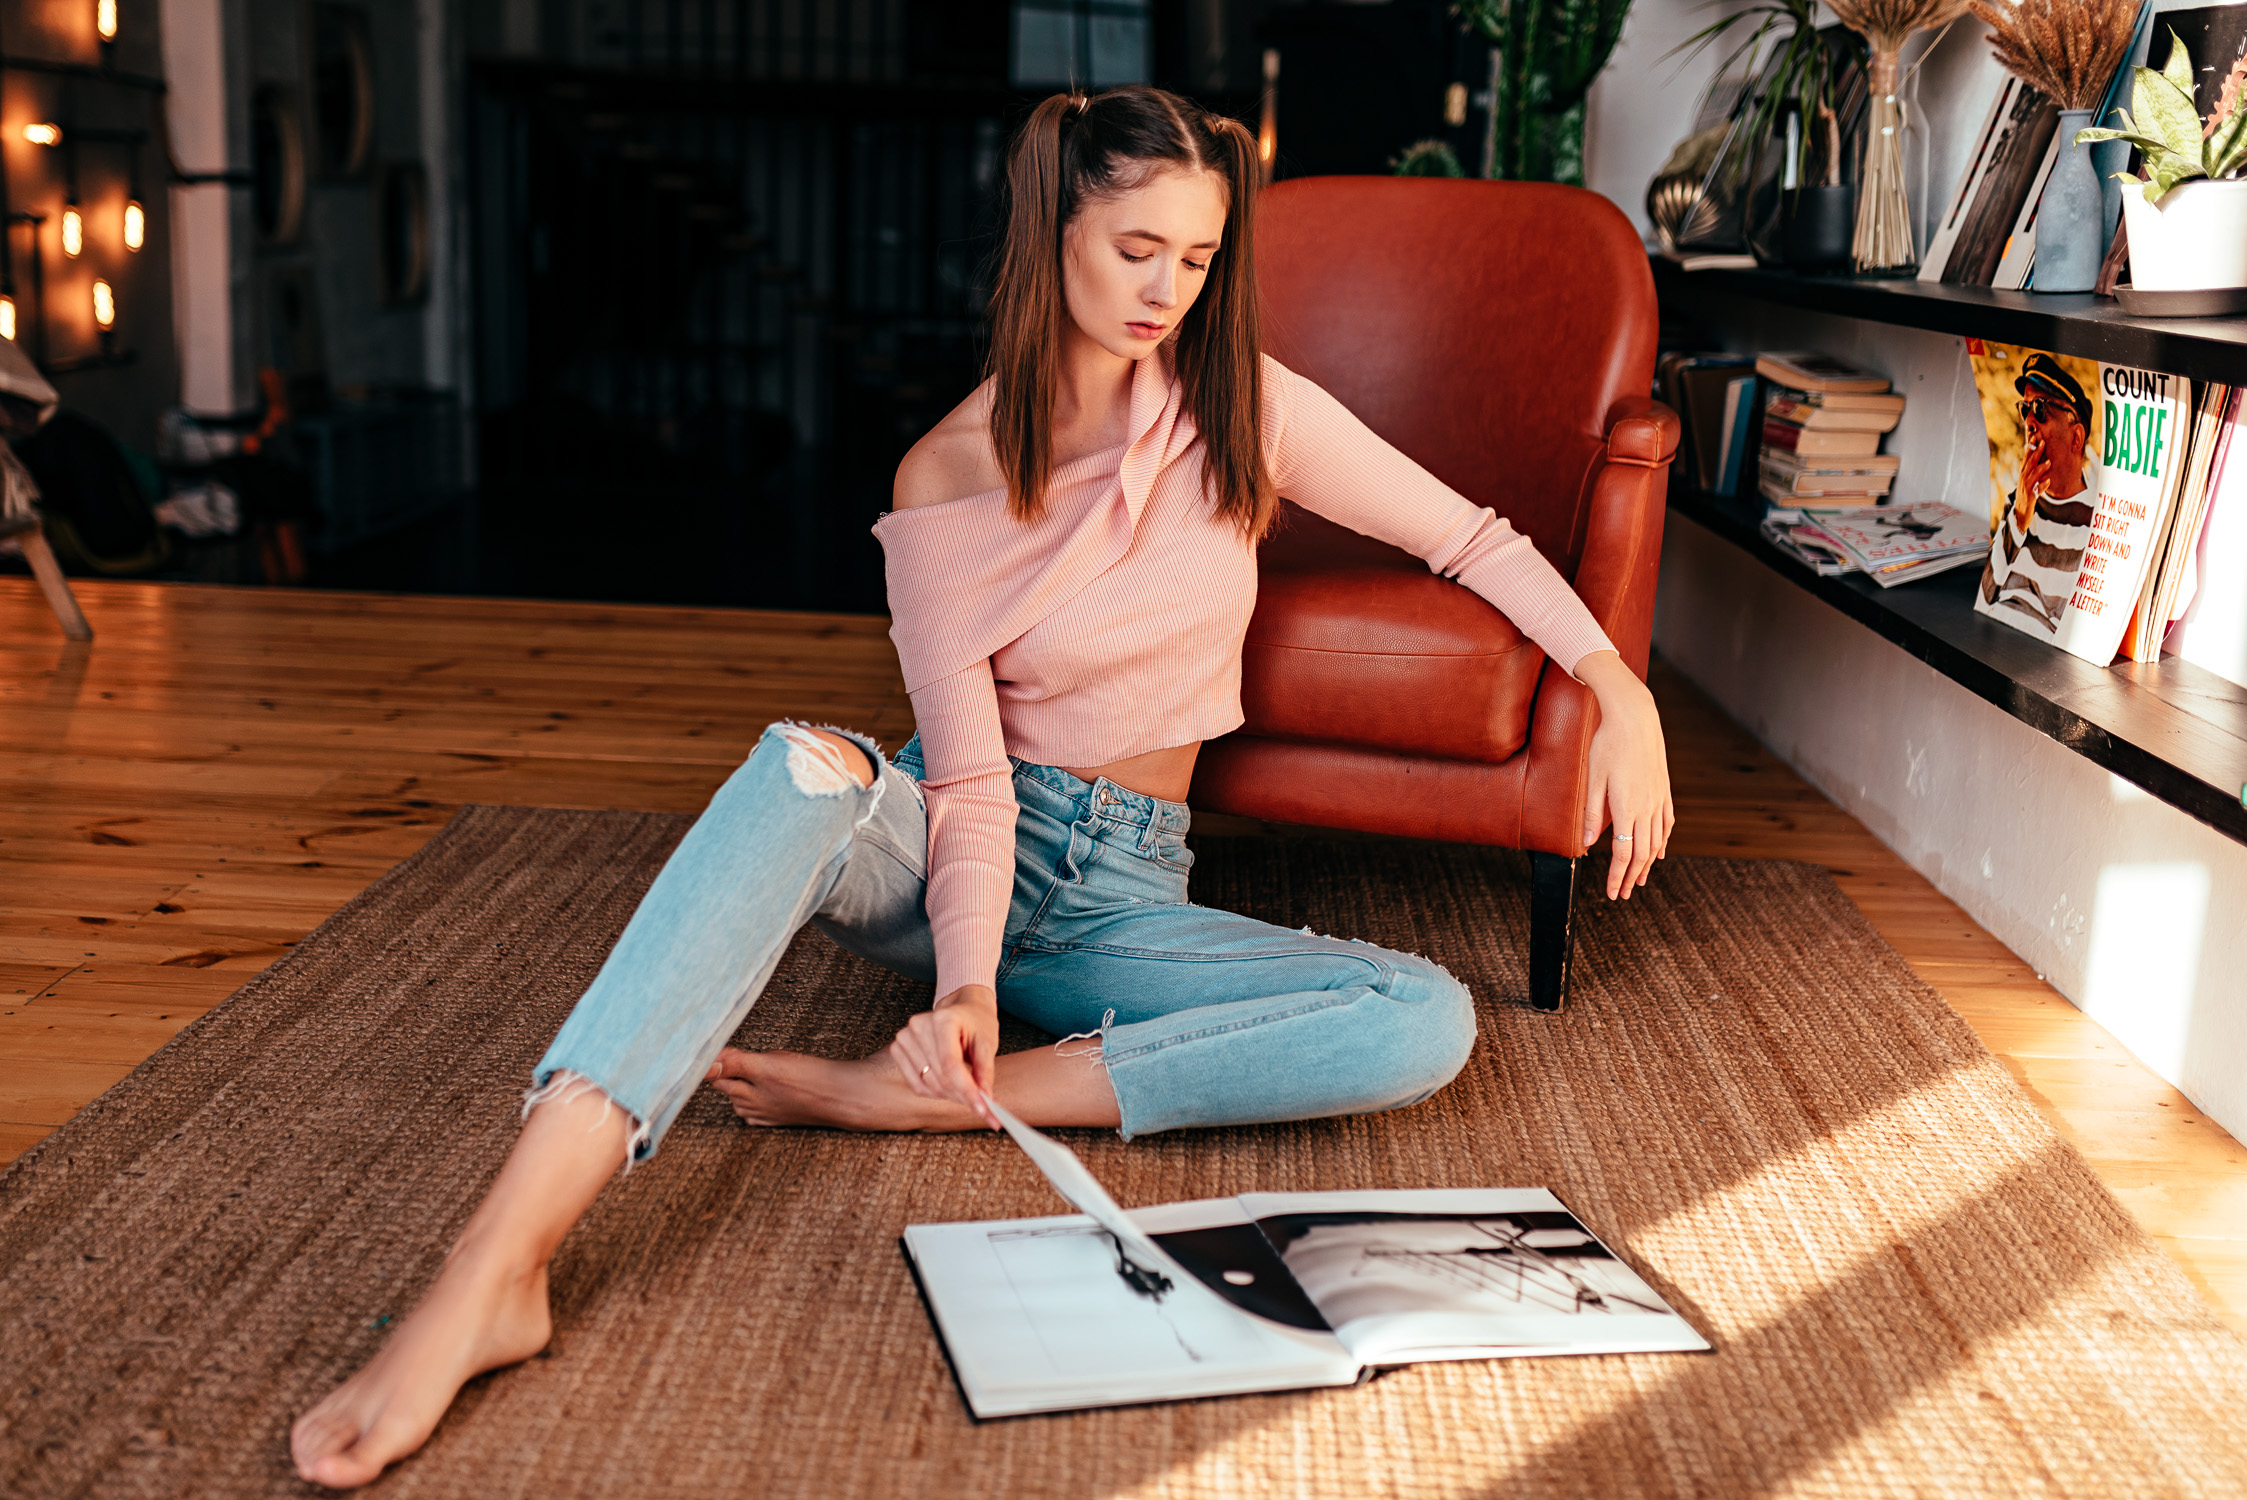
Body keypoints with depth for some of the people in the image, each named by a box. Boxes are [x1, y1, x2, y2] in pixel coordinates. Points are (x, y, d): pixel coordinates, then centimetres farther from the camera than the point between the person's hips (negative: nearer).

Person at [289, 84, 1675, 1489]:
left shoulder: (1241, 408, -3)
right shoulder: (948, 479, -8)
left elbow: (1470, 535, 5)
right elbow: (971, 778, -13)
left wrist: (1622, 689, -4)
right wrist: (967, 984, -29)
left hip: (1122, 890, 2)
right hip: (944, 849, -2)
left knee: (1429, 1022, -25)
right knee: (805, 767, -39)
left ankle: (907, 1097, -29)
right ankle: (499, 1264, -51)